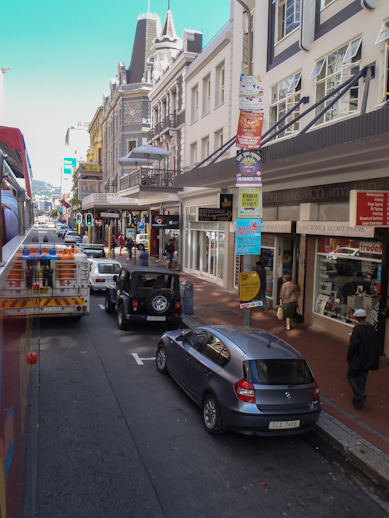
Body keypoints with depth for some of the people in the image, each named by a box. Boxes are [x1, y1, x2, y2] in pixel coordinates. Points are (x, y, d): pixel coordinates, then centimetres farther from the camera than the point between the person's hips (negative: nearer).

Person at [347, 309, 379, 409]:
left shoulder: (357, 329, -18)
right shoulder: (372, 328, 2)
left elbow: (353, 345, -19)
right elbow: (376, 345, 9)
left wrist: (349, 358, -7)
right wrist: (372, 359, 19)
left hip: (357, 359, -6)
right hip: (368, 361, 6)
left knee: (351, 376, 10)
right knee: (362, 379, 15)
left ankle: (359, 396, -5)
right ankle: (358, 400, 21)